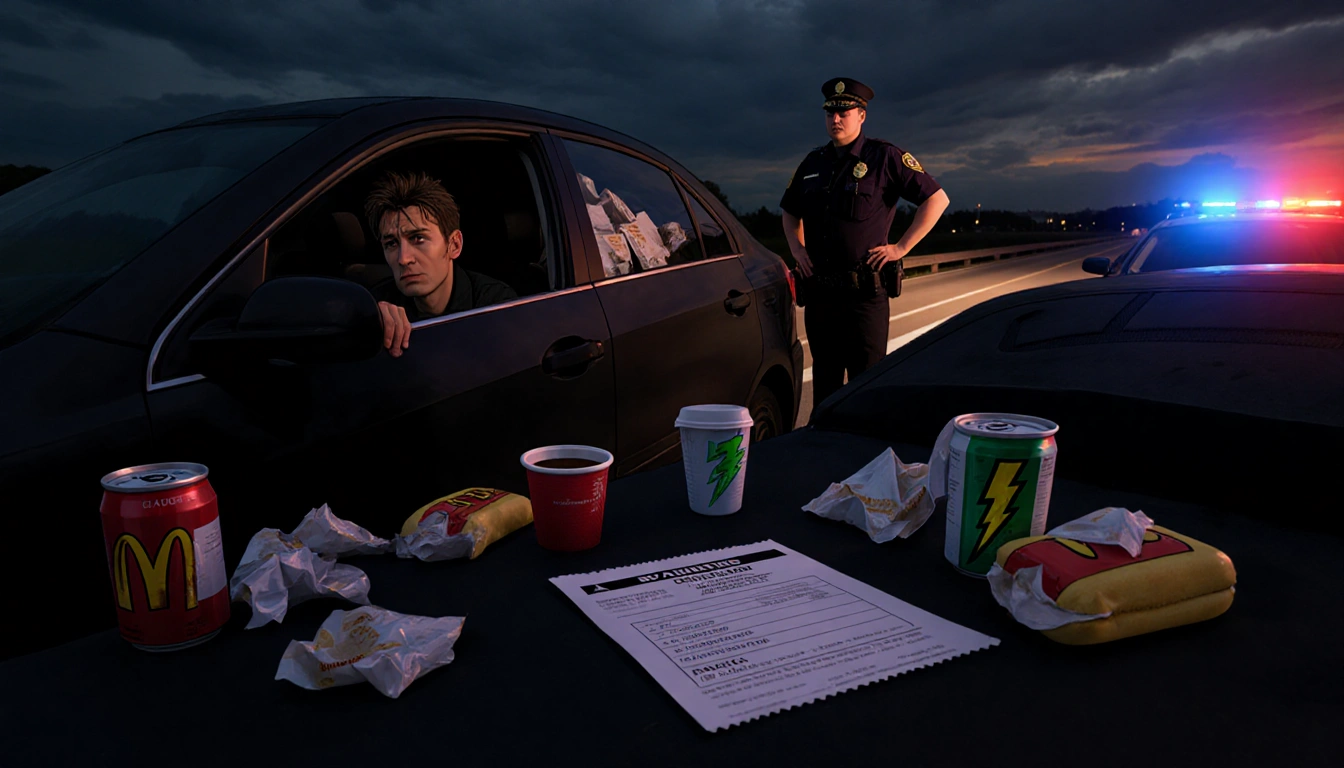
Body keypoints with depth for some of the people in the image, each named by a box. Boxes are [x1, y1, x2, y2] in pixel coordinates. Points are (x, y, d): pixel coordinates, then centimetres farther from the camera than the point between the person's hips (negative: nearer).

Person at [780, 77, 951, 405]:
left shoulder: (885, 157, -1)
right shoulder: (814, 162, 14)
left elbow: (936, 198, -1)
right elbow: (790, 211, 29)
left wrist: (901, 247, -6)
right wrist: (796, 247, 12)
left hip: (864, 292, -5)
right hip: (818, 293, 5)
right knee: (824, 381, 12)